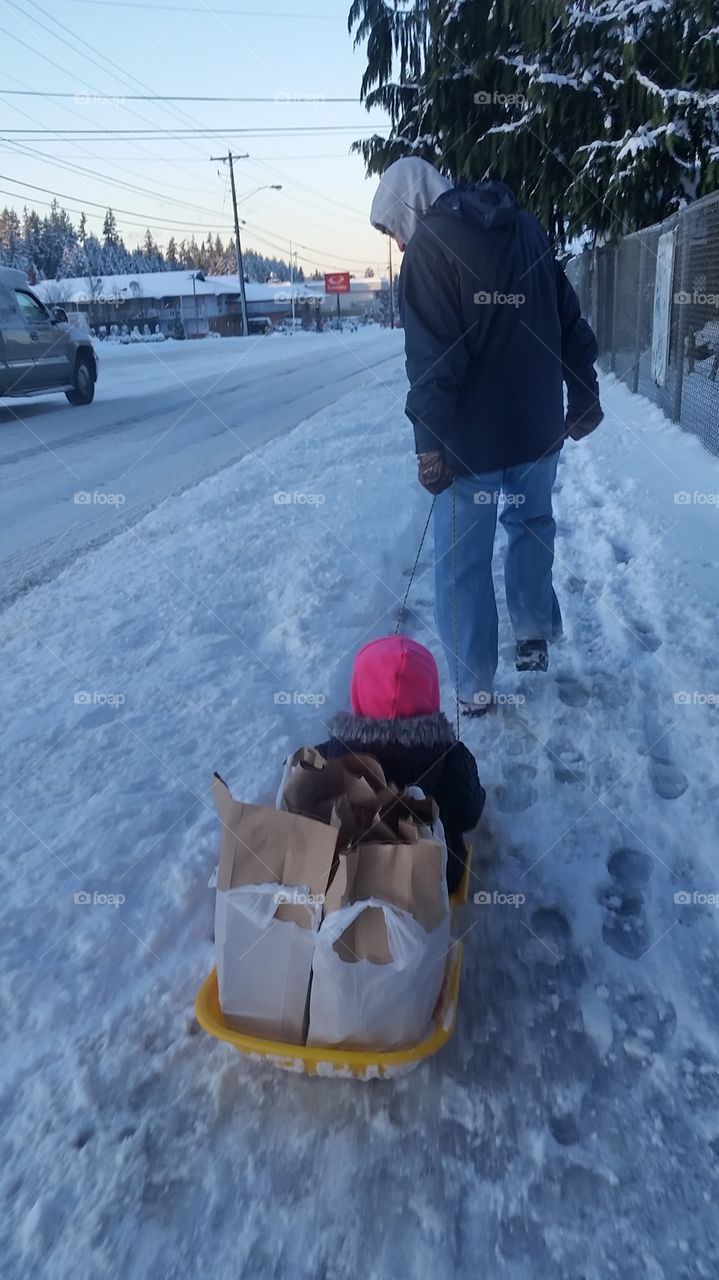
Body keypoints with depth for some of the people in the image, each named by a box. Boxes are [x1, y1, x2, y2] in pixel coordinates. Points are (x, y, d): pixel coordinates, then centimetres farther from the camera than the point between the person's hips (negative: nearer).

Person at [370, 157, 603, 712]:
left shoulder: (430, 246, -11)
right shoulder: (527, 228, 10)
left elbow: (431, 358, -19)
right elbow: (571, 320, 12)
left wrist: (430, 442, -16)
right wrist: (584, 395, 18)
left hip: (473, 437, -6)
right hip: (540, 426, 7)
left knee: (463, 561, 5)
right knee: (531, 524, 27)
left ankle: (474, 687, 14)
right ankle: (535, 635, 33)